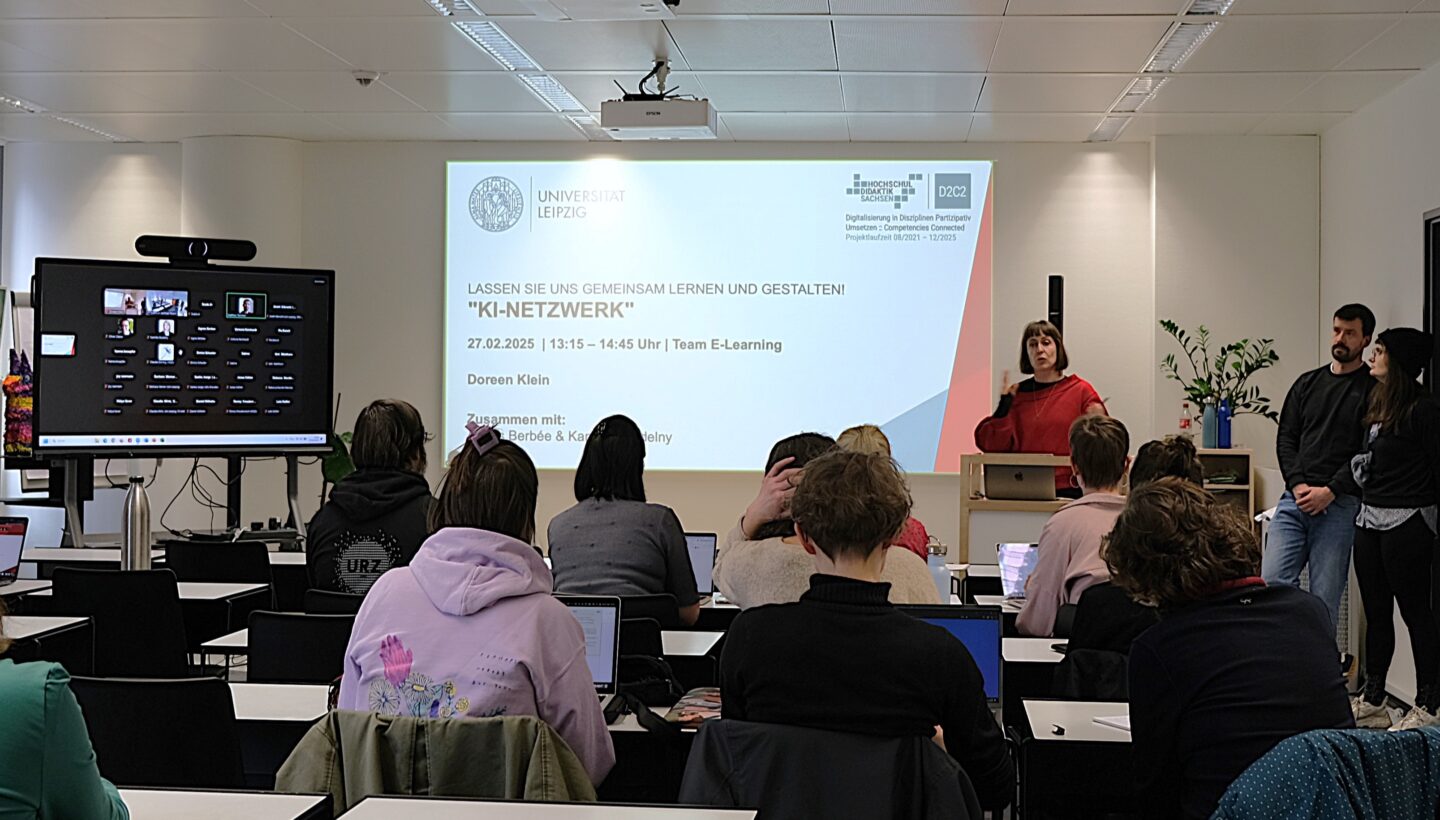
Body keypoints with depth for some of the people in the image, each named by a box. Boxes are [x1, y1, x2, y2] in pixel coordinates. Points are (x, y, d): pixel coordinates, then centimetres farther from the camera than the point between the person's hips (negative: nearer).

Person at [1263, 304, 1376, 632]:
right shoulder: (1307, 383, 18)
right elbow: (1285, 439, 13)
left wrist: (1330, 491, -13)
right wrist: (1299, 485, -3)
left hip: (1340, 504, -4)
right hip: (1295, 500, 4)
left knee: (1325, 600, -3)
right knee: (1272, 581, -7)